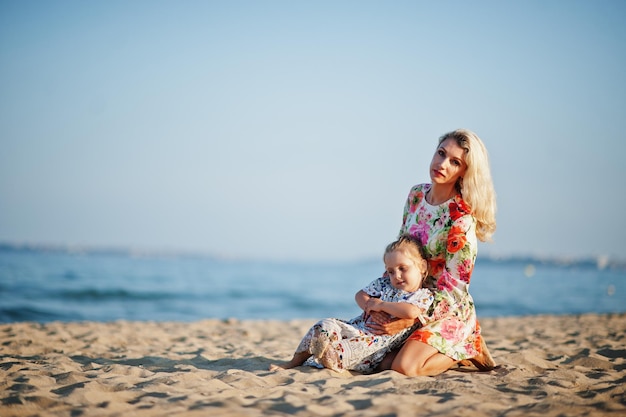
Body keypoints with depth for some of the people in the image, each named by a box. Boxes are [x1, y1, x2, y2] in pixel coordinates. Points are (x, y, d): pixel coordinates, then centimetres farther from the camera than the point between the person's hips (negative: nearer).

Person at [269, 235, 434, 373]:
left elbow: (411, 312, -26)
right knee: (327, 325, -13)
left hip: (377, 343, -5)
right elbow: (360, 295, 17)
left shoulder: (425, 296, -5)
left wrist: (381, 305, -15)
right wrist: (369, 306, -6)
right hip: (357, 327, 5)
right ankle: (294, 362, -8)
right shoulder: (385, 284, 12)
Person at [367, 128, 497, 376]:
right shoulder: (416, 194, -1)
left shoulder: (462, 219, -22)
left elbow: (453, 290, -20)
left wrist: (408, 322, -21)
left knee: (404, 367, -24)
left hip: (449, 311, -6)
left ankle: (468, 350, 3)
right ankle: (448, 351, 15)